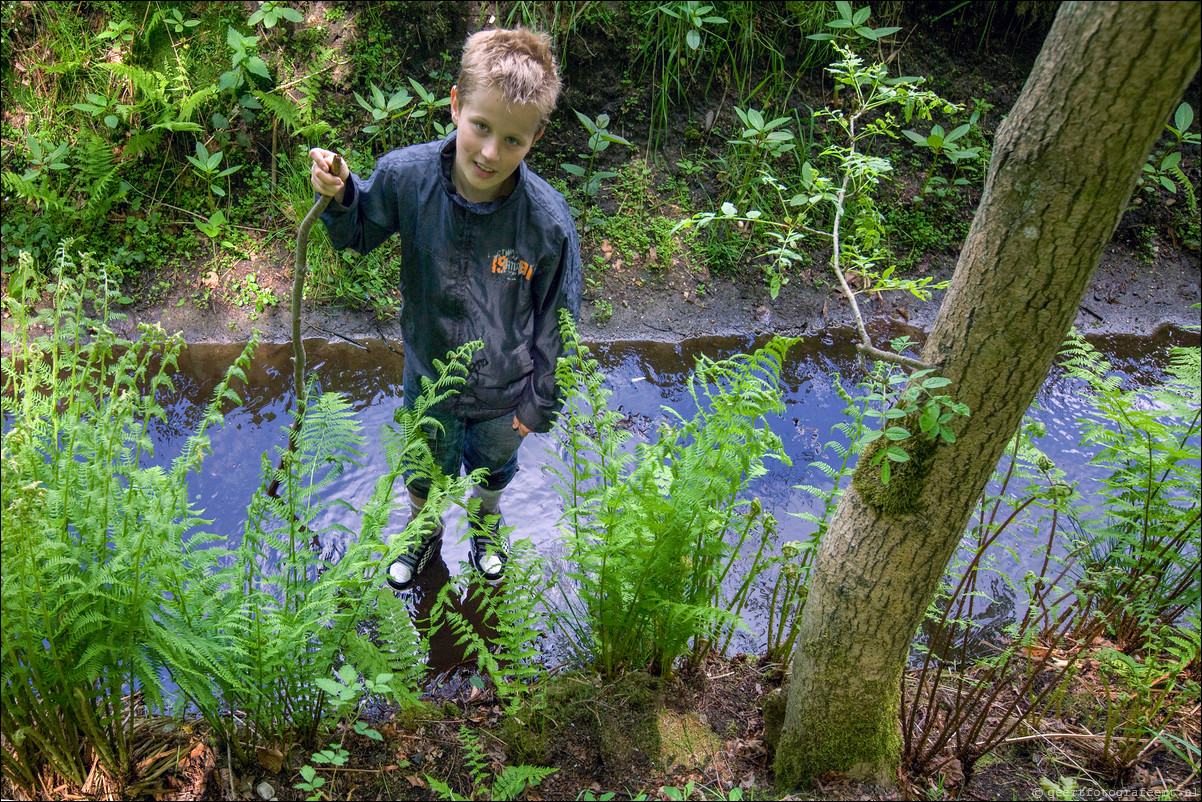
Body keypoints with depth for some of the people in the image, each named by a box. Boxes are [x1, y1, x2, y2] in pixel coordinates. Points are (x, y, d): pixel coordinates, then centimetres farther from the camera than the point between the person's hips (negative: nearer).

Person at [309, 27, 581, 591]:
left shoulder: (549, 221, -31)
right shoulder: (405, 175, -26)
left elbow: (556, 320, -15)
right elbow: (359, 234, -3)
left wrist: (539, 403, -6)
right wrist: (338, 197, -25)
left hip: (504, 389, -1)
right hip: (428, 375, 1)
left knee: (495, 464, 32)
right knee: (425, 470, 30)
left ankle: (487, 523, 68)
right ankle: (423, 532, 65)